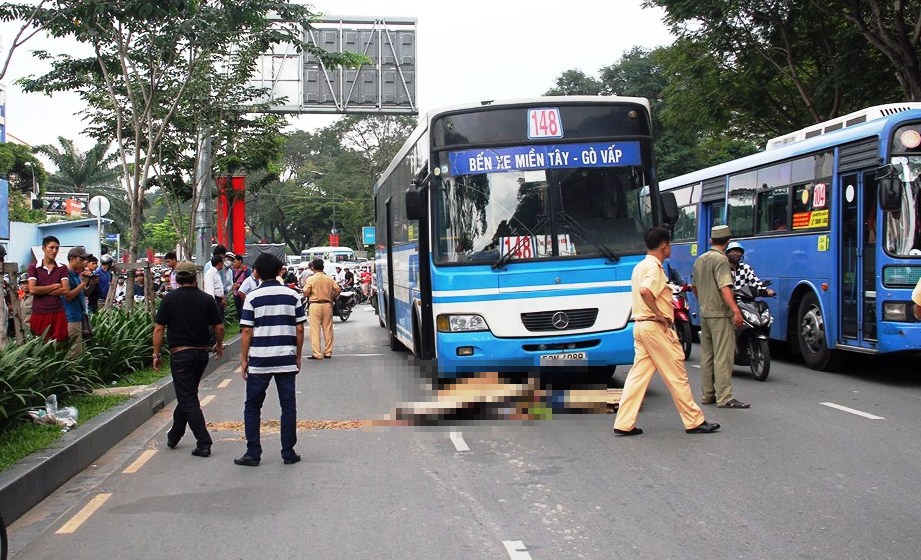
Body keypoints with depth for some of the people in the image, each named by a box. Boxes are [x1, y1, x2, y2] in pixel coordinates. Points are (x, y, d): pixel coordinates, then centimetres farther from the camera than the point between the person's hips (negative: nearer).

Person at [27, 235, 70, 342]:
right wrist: (55, 286, -4)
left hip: (58, 313, 1)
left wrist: (41, 290, -6)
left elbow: (66, 290, -5)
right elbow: (32, 290, -8)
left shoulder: (62, 268, 8)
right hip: (39, 313, -1)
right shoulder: (33, 267, 4)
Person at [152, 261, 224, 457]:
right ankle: (174, 437, 32)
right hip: (201, 353, 4)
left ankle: (204, 444, -10)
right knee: (187, 395, 20)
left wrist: (156, 354, 1)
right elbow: (219, 327, 2)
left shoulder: (169, 299, -6)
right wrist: (219, 345, 20)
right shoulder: (206, 299, 0)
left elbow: (159, 329, -7)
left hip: (180, 354, -4)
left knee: (188, 399, -2)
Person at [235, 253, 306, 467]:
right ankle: (289, 453, 9)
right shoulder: (292, 296, 2)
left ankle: (253, 453, 6)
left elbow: (246, 331, -4)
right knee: (288, 406, 8)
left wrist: (244, 359, 4)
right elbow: (299, 329, 2)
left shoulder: (253, 298, -3)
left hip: (259, 360, -1)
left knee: (252, 407, 9)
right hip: (286, 360, 1)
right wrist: (298, 356, 12)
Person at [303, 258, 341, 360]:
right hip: (327, 305, 3)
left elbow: (306, 292, -13)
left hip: (315, 305, -3)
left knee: (315, 330, -1)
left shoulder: (311, 279, -6)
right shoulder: (329, 279, 3)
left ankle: (316, 354, -3)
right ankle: (328, 352, 15)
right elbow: (338, 290, -1)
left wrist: (307, 296, 9)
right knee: (328, 329, 10)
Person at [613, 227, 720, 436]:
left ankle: (624, 423, 3)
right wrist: (659, 314, -22)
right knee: (677, 375, 0)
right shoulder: (654, 267, -14)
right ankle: (694, 421, 8)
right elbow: (645, 291, -32)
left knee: (638, 375, 7)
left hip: (640, 325, 9)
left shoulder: (640, 266, 16)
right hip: (656, 327, -9)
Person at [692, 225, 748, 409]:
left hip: (704, 313, 9)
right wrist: (736, 310, -28)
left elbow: (695, 288, 23)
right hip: (720, 314, -9)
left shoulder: (700, 260, 14)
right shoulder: (721, 259, -13)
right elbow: (724, 288, -24)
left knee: (706, 355, 12)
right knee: (723, 357, -8)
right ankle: (725, 398, -9)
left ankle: (706, 395, 17)